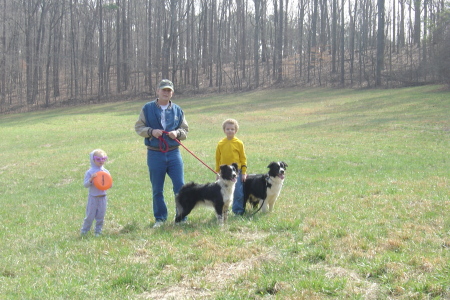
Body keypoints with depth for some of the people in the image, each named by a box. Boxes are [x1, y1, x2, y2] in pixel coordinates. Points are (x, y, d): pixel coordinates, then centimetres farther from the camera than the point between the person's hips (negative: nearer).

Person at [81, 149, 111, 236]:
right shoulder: (89, 172, -5)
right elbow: (86, 185, -8)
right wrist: (91, 179, -23)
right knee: (90, 215, 1)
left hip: (102, 197, 3)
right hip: (93, 197, -3)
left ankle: (98, 231, 17)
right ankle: (84, 230, 14)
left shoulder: (106, 172, 5)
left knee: (100, 216, 7)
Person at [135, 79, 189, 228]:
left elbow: (185, 130, 13)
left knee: (180, 186, -3)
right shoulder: (147, 108, 2)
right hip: (154, 154, -1)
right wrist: (151, 132, -15)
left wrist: (177, 133, -9)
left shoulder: (177, 110, 8)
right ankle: (160, 218, 19)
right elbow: (138, 127, 3)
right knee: (157, 189, 7)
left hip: (174, 153, 1)